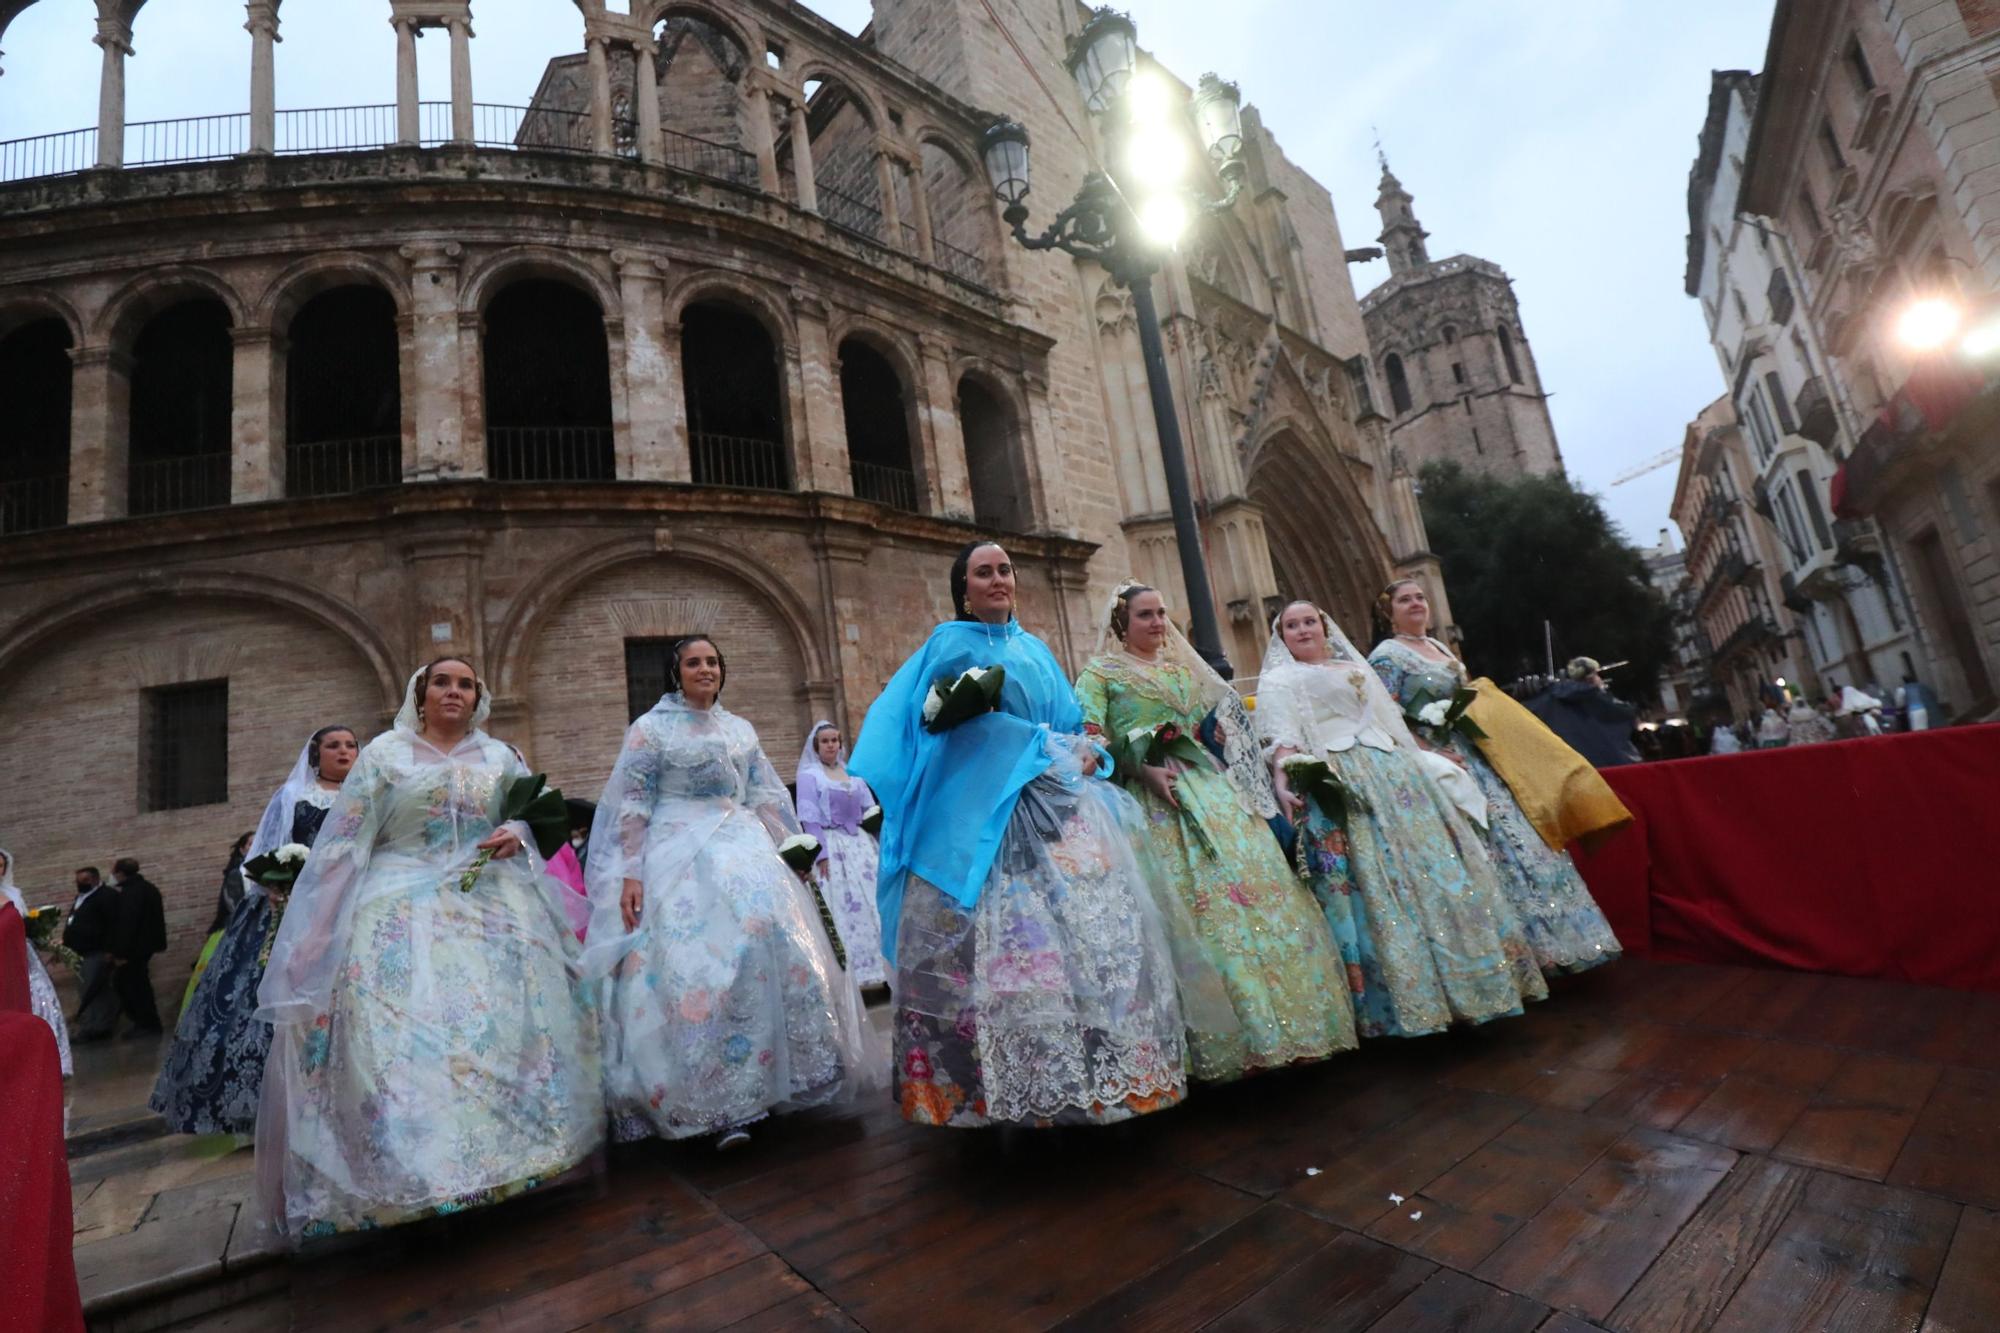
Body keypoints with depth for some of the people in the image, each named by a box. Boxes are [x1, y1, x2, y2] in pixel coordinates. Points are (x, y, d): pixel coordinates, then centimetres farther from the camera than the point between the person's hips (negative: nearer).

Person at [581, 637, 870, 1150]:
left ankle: (759, 1083, 2)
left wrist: (782, 856, 9)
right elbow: (633, 805, -3)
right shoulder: (650, 728, 3)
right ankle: (716, 1105, -4)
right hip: (680, 856, -4)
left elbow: (766, 799, 16)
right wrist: (631, 873, -13)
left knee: (771, 941, -10)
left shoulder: (741, 730, 15)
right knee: (693, 965, -11)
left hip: (742, 848, 4)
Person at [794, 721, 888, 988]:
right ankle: (860, 970, -2)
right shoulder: (808, 776, -1)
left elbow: (869, 811, 15)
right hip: (832, 847, -5)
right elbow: (810, 819, -8)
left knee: (876, 901, 3)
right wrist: (822, 854, -17)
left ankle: (884, 964, 11)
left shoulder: (854, 774, 14)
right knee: (847, 907, -5)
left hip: (860, 844, 5)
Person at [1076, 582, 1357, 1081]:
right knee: (1194, 901, -13)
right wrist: (1144, 768, -18)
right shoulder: (1101, 672, 4)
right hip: (1150, 795, -5)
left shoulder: (1183, 668, 21)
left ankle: (1272, 1022, 8)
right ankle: (1226, 1038, -4)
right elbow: (1089, 740, -6)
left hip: (1207, 786, 6)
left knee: (1253, 877, -3)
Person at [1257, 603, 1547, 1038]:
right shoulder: (1278, 680, 6)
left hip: (1394, 774, 7)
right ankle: (1402, 1000, -7)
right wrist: (1282, 779, -27)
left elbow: (1393, 723, 27)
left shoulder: (1356, 667, 26)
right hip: (1337, 786, -6)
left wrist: (1425, 763, 19)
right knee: (1371, 877, -12)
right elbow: (1280, 737, -10)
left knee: (1431, 865, 1)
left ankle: (1458, 980, 11)